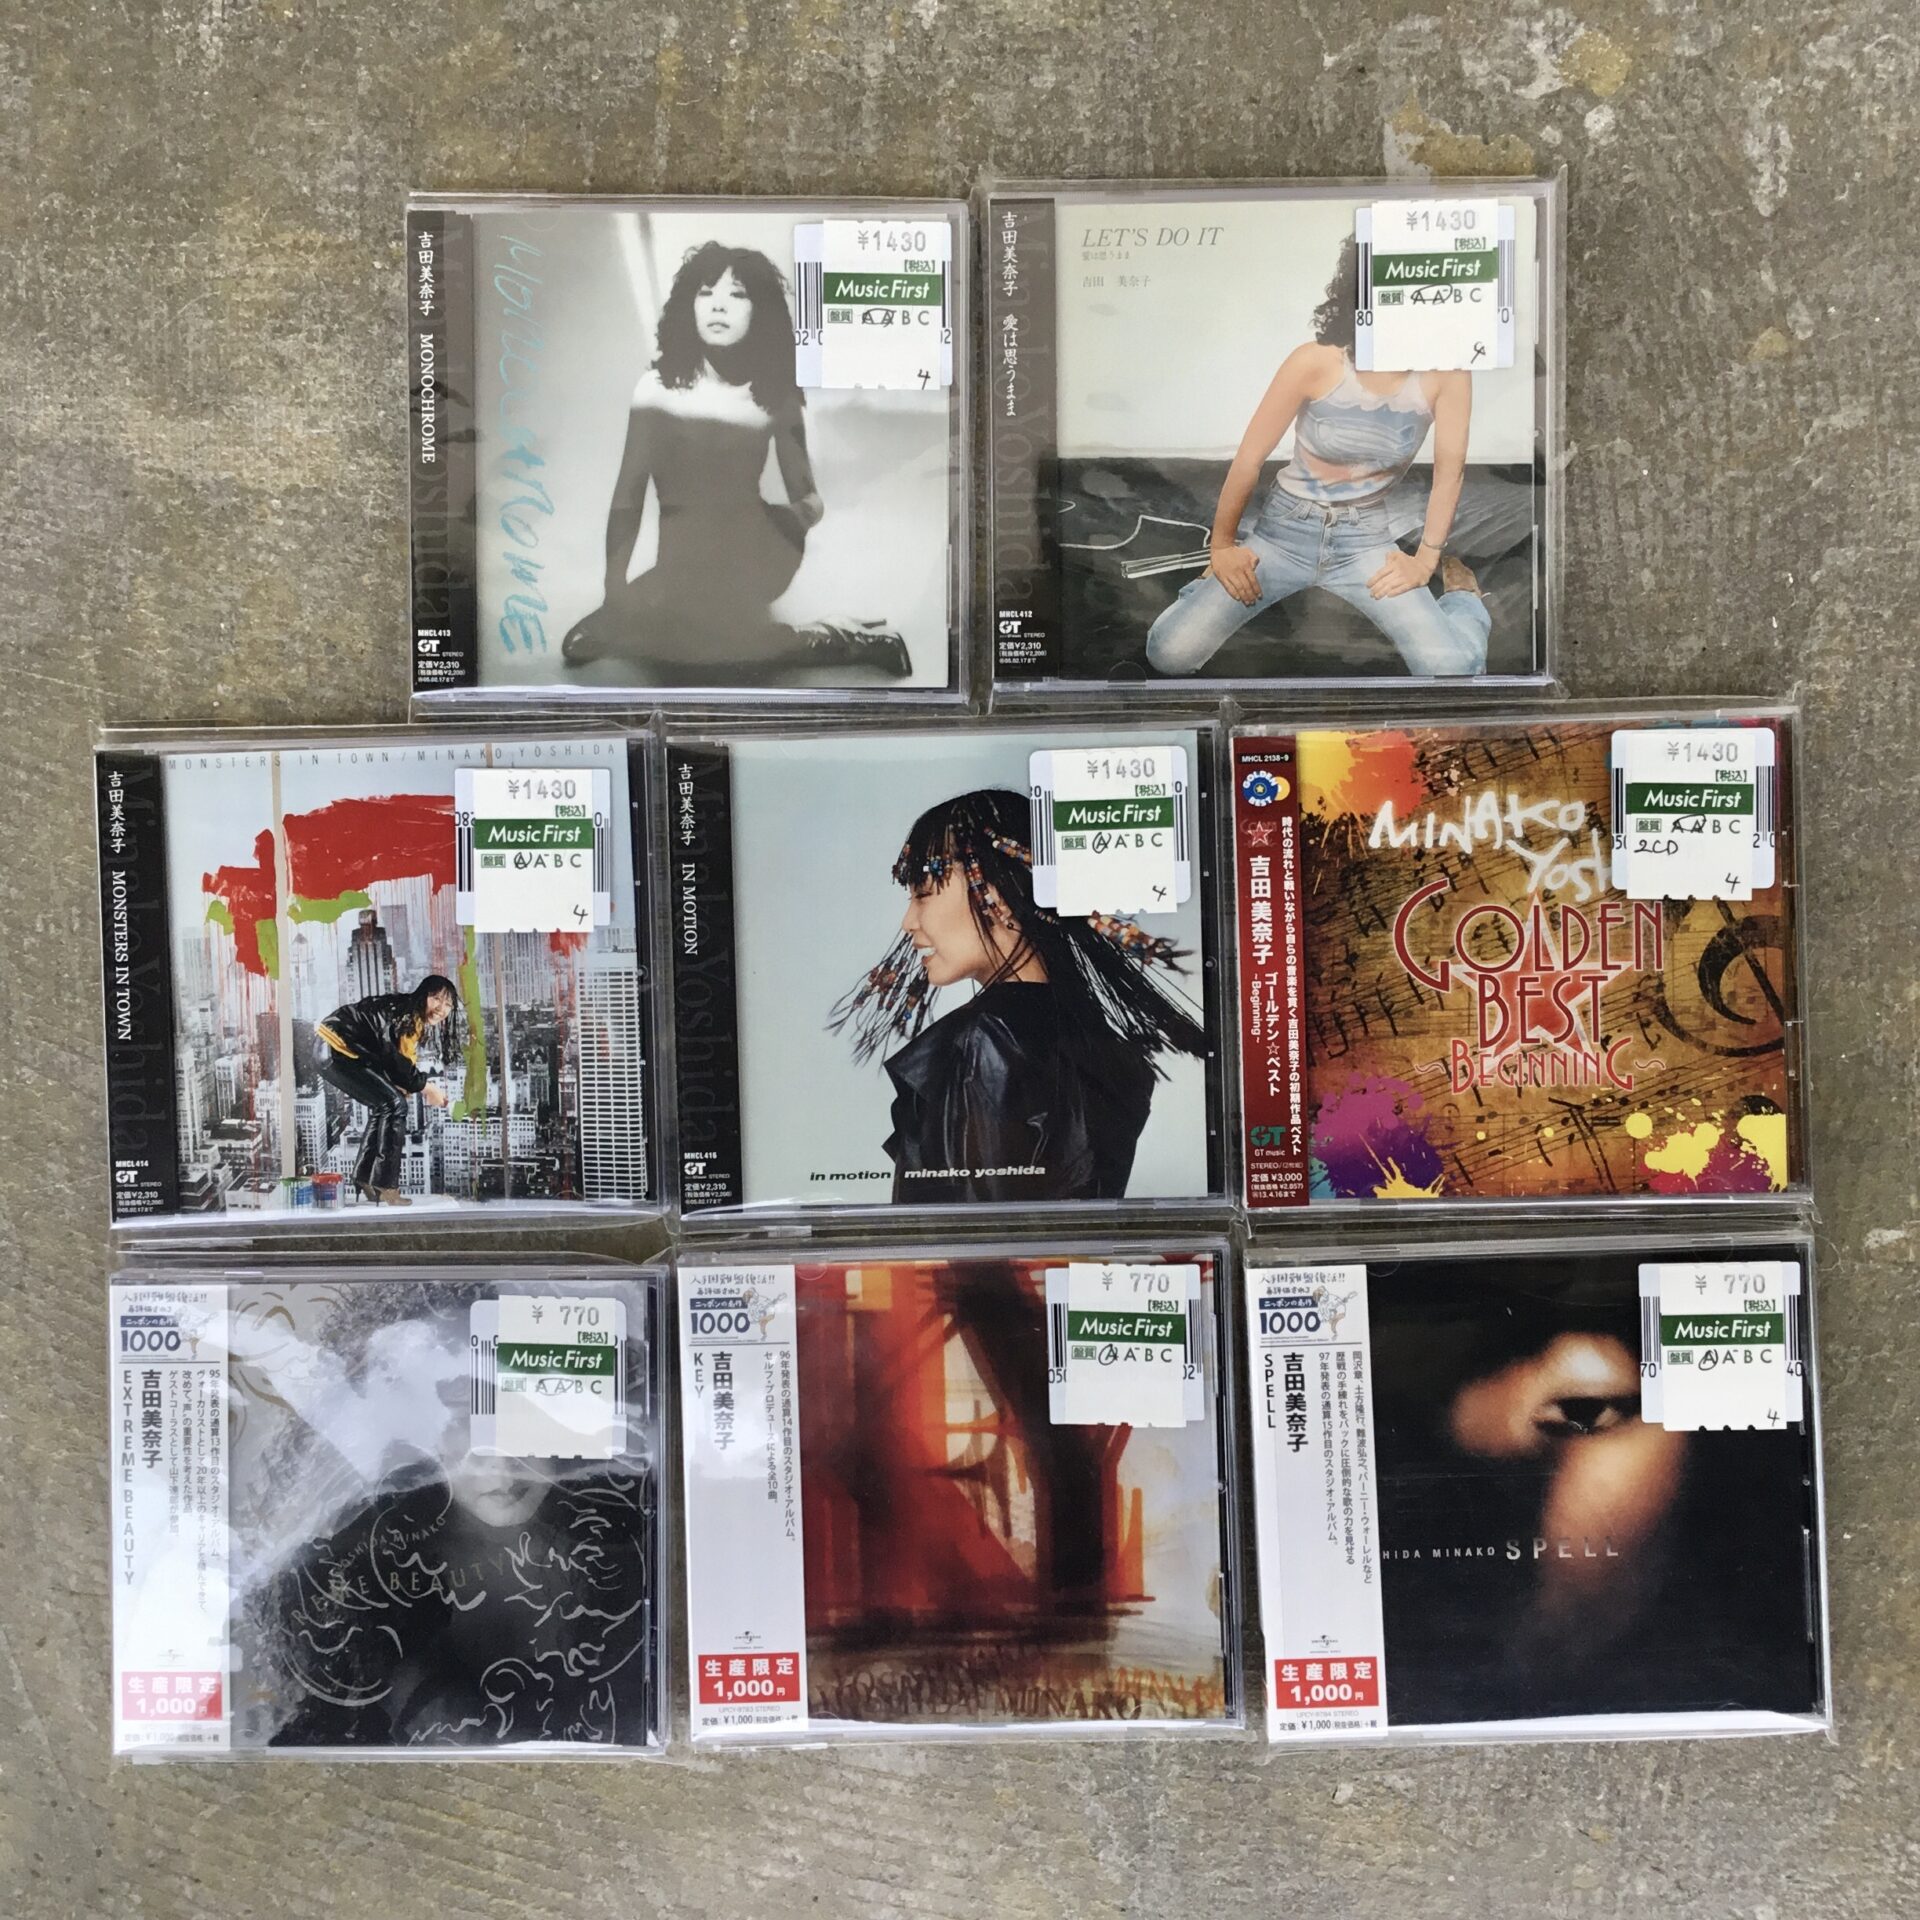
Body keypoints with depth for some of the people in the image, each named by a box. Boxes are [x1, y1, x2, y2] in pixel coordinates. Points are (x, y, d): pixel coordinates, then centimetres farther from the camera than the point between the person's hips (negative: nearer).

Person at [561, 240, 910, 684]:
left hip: (749, 554, -1)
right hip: (682, 562, 2)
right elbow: (627, 500, -5)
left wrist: (799, 515, -15)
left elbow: (809, 498, 8)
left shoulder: (775, 394, 2)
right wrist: (614, 593, -14)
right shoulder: (660, 385, -2)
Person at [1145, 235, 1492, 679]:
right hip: (1285, 530, 0)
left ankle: (1465, 597, 17)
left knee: (1454, 668, -22)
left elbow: (1448, 474, -4)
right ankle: (1228, 571, 20)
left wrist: (1426, 560, -5)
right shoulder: (1314, 362, -17)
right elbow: (1248, 460, -8)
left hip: (1365, 538, 0)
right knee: (1169, 655, -15)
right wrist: (1222, 545, 0)